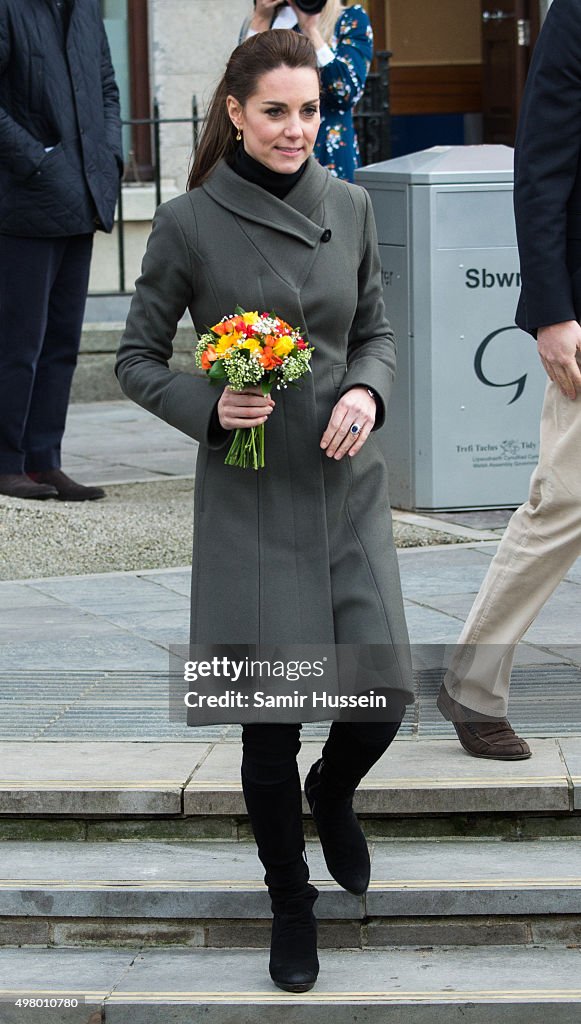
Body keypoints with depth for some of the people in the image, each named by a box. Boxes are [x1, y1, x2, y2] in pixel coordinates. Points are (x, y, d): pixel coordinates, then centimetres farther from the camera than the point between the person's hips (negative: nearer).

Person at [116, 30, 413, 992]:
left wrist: (368, 390, -7)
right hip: (250, 498, -3)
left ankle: (332, 795, 35)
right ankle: (291, 901, 23)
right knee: (271, 721, 0)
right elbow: (137, 359, 0)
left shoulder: (349, 206, 3)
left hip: (348, 484, 3)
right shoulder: (189, 223, -7)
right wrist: (210, 406, -16)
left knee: (382, 699, -2)